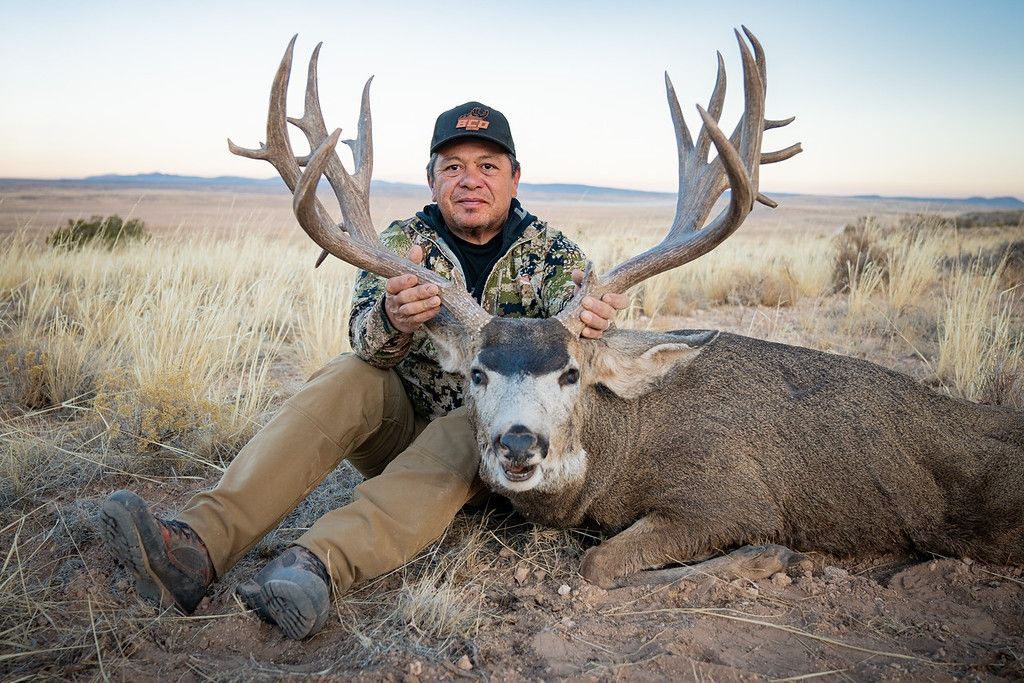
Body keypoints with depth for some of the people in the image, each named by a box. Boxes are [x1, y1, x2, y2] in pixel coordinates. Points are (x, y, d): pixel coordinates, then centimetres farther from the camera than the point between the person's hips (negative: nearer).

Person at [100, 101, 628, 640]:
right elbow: (367, 339, -21)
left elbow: (568, 326, -22)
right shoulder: (402, 243, -3)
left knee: (477, 424, -33)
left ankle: (317, 563, -50)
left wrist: (586, 318, -49)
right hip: (403, 425, 1)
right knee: (352, 376, -26)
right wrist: (392, 320, -47)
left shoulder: (552, 251, -2)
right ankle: (200, 545, -40)